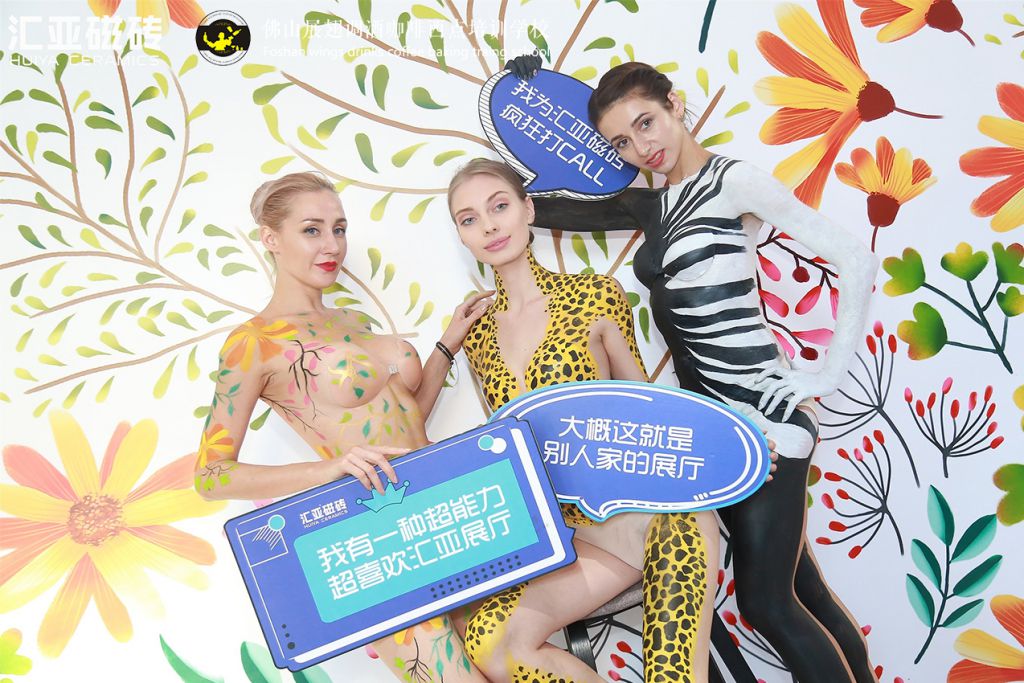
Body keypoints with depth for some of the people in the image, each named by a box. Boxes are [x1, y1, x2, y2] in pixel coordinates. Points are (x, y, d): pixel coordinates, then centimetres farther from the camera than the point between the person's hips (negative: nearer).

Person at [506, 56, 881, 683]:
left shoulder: (732, 180, -9)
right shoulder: (654, 206, 12)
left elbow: (857, 261, -13)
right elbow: (547, 209, 10)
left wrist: (830, 375, -14)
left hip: (765, 412, -7)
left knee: (764, 598, -4)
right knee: (799, 591, 15)